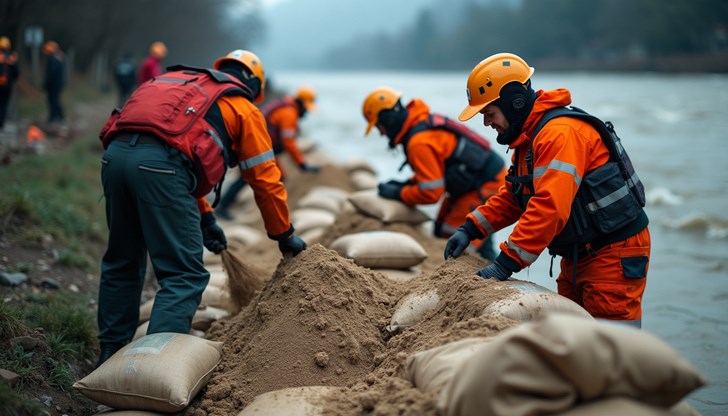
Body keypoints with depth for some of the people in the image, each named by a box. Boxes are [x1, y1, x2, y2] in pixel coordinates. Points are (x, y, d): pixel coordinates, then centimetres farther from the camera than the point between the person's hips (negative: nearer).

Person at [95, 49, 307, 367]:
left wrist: (204, 218, 42)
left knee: (121, 263, 22)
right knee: (184, 275, 1)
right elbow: (265, 180, 21)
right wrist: (285, 236, 33)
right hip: (160, 163, -7)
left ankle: (111, 353, 29)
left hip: (115, 152, 7)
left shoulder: (178, 82, 37)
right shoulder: (245, 109, 19)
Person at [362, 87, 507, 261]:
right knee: (443, 232, 16)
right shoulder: (424, 121, 7)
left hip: (486, 185, -10)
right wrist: (406, 184, 9)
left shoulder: (419, 143, -23)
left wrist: (398, 193, -8)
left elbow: (431, 192, -21)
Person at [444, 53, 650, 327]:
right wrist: (470, 229, 6)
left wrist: (507, 263, -30)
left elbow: (550, 207, -31)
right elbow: (512, 197, 19)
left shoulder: (560, 132, -22)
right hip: (578, 253, 10)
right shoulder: (527, 138, 11)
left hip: (615, 252, -10)